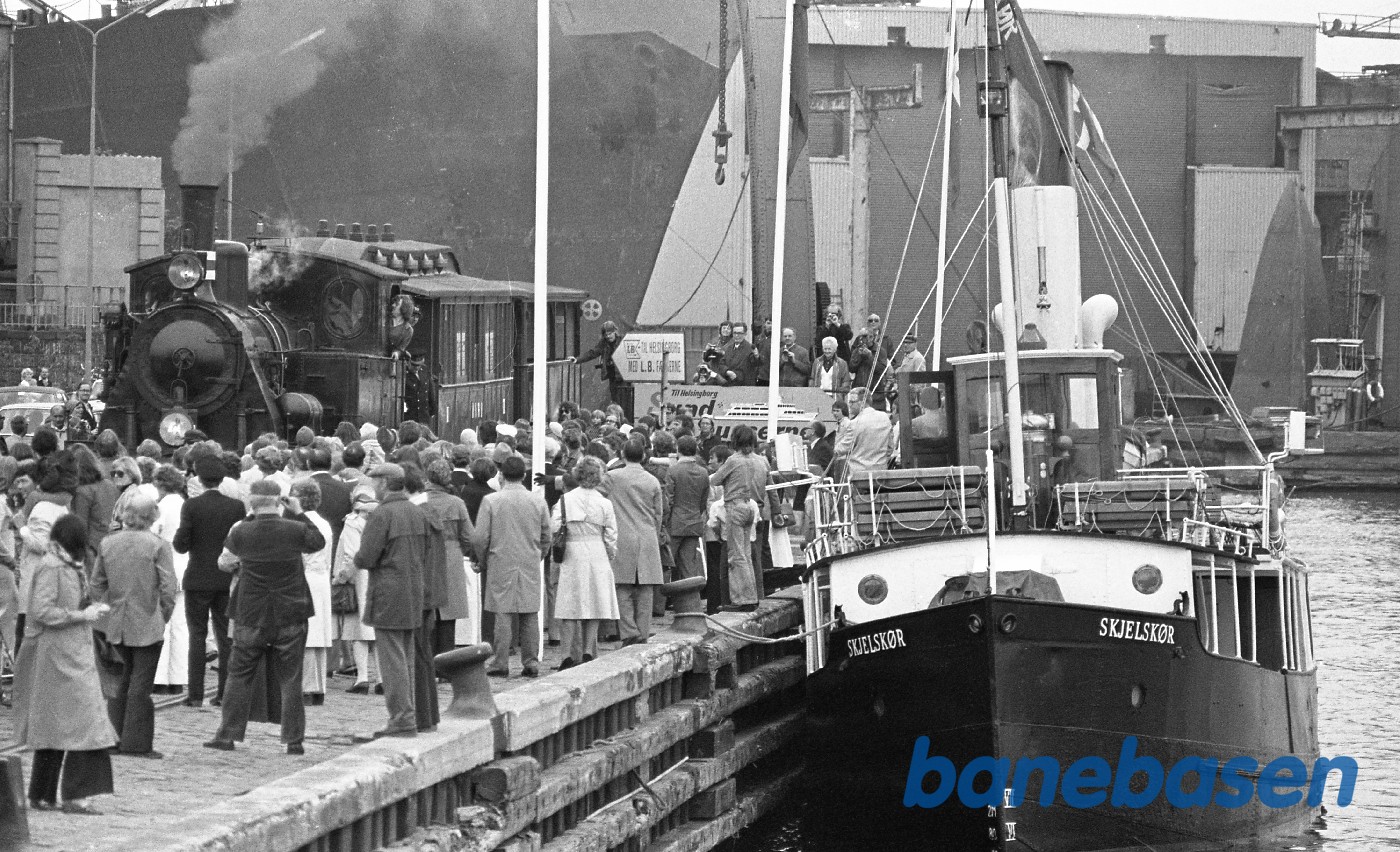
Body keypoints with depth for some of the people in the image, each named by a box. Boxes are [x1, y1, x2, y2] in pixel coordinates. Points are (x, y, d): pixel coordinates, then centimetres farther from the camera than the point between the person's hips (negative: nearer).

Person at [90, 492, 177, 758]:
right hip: (147, 624, -5)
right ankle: (136, 743, 3)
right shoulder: (158, 546, -12)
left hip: (116, 624, 5)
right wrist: (165, 614, 1)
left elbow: (97, 584, 7)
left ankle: (113, 737, 18)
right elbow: (168, 587, -14)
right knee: (140, 683, 1)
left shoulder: (108, 543, 2)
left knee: (122, 680, 19)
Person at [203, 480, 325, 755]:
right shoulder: (296, 530, -10)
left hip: (251, 617, 0)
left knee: (239, 677, 11)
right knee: (290, 679, 6)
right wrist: (299, 513, 13)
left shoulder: (241, 532, -8)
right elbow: (319, 543, 12)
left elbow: (223, 562, 8)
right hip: (291, 616, 0)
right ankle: (294, 740, 6)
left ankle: (227, 735, 12)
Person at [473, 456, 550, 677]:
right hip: (530, 565, 2)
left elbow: (479, 538, -7)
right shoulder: (538, 501, 1)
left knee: (503, 615, 0)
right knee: (530, 615, 8)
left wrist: (484, 560, 9)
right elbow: (546, 537, 6)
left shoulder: (491, 501, -7)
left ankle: (500, 664, 1)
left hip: (501, 565, -2)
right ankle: (531, 662, 10)